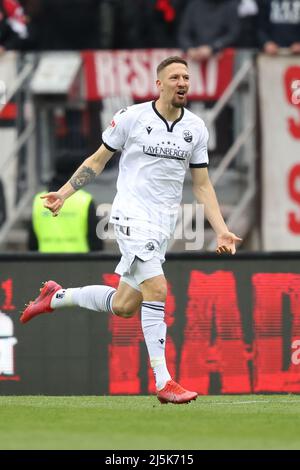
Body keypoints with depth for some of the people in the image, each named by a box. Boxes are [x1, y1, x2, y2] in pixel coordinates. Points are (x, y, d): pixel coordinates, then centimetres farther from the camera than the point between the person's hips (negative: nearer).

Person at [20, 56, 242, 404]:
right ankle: (163, 382, -20)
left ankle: (56, 297, 33)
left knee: (123, 306, 7)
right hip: (131, 215, -5)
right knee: (156, 288, -22)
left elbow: (202, 185, 13)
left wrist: (221, 230, 3)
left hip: (163, 225, 5)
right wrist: (63, 193, 1)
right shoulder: (131, 117, -5)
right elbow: (98, 160, 8)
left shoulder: (196, 128, 7)